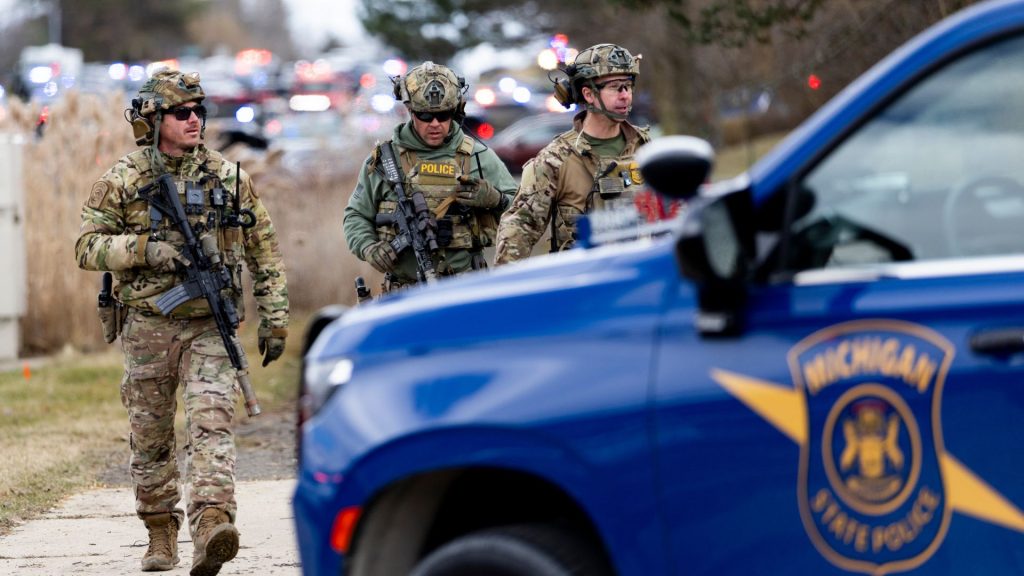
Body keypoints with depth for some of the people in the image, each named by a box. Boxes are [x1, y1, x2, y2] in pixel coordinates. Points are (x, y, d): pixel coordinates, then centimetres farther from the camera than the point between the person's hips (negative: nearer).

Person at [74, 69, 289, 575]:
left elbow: (264, 251, 10)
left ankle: (212, 525, -30)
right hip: (147, 328, 1)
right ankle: (161, 534, 23)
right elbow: (88, 247, -2)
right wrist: (145, 249, -17)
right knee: (150, 438, 9)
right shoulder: (122, 181, 2)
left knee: (212, 424, -17)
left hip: (209, 329, -1)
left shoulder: (228, 178, 5)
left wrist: (274, 320, 6)